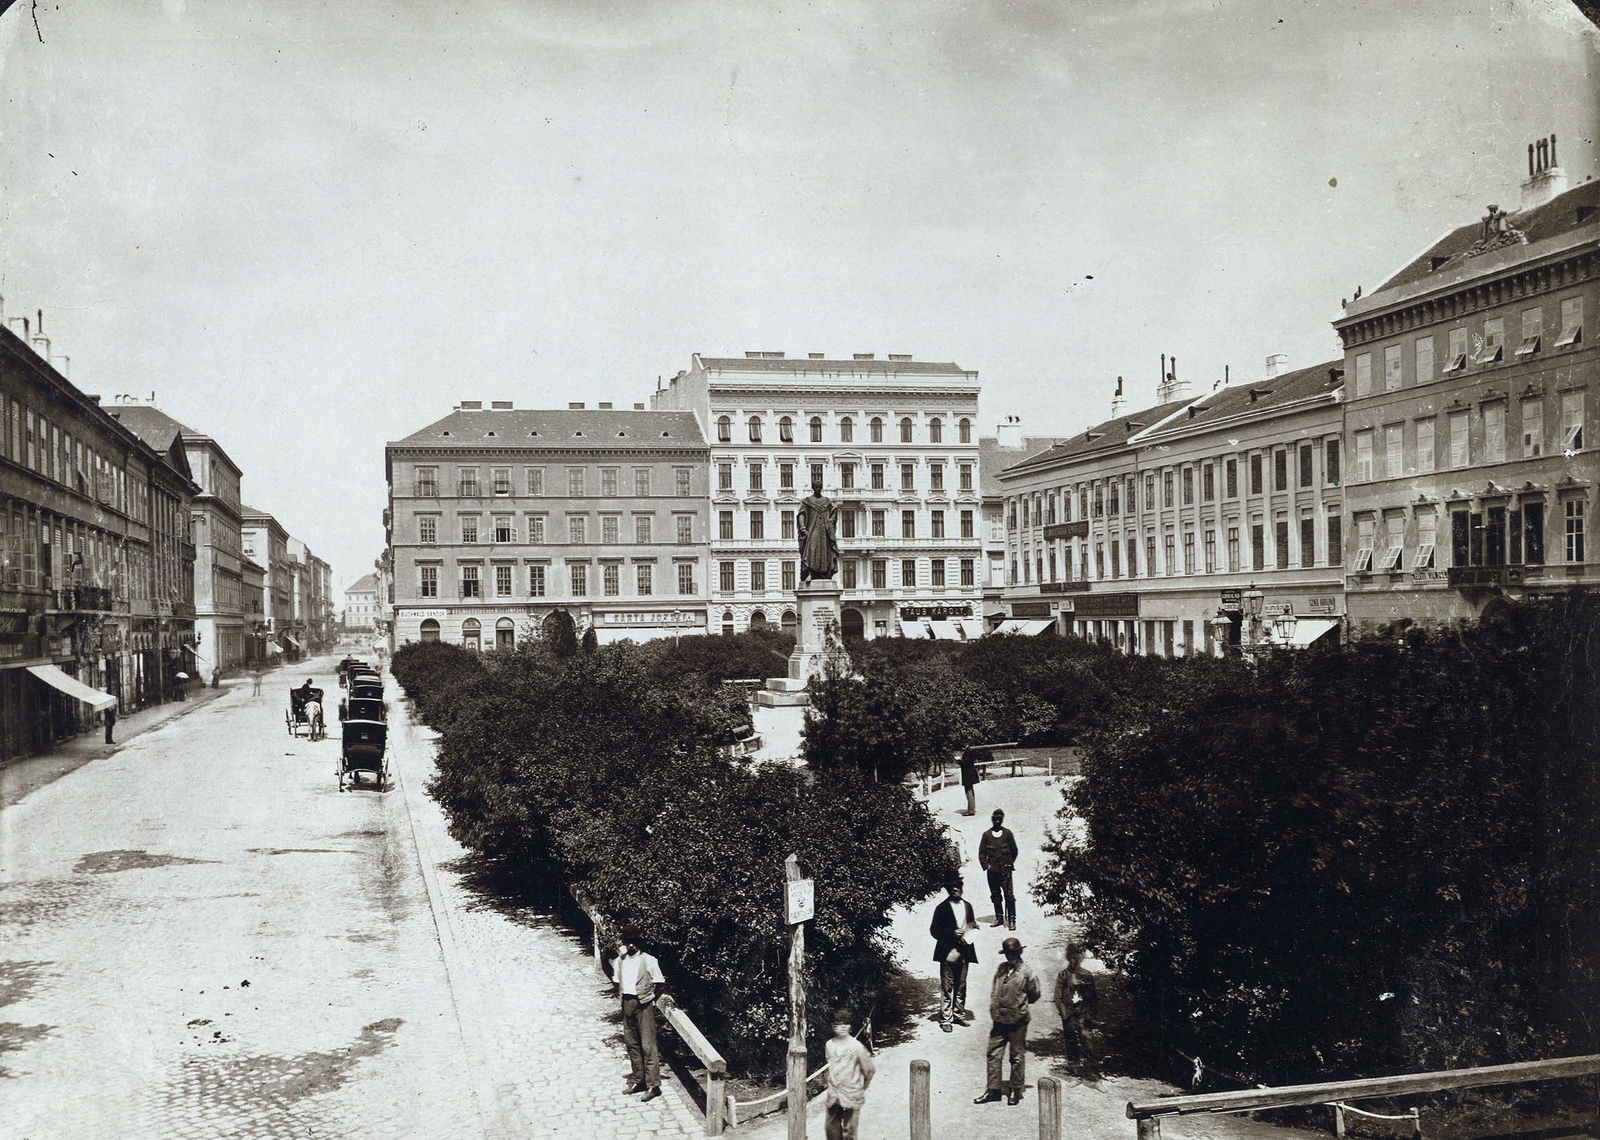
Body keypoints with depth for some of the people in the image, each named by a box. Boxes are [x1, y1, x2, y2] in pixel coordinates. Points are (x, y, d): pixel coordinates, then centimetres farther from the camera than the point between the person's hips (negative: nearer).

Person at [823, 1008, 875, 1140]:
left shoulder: (856, 1046, -13)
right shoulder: (829, 1045, 2)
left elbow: (870, 1069, -5)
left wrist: (862, 1087, 4)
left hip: (851, 1097, -5)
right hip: (833, 1096, 5)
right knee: (830, 1129, 11)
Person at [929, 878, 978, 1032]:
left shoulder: (967, 906, 9)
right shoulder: (942, 908, -7)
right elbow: (934, 931, -8)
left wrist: (973, 926, -4)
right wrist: (953, 933, -19)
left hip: (964, 951, 5)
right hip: (948, 952, -5)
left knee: (961, 986, 14)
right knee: (947, 987, -1)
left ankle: (959, 1014, 27)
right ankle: (945, 1019, 5)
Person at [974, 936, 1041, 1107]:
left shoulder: (1027, 972, -8)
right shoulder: (1002, 968, 6)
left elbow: (1034, 995, 2)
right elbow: (993, 989, 13)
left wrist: (1019, 1004, 9)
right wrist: (994, 1008, 3)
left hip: (1017, 1021, -5)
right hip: (999, 1020, 5)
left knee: (1017, 1056, 7)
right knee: (994, 1054, 7)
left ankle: (1015, 1091, 20)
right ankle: (993, 1089, 17)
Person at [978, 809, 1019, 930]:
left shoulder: (1007, 833, 0)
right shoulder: (987, 835, 4)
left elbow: (1014, 850, 8)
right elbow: (981, 853, 9)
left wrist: (1009, 863, 4)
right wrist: (986, 865, 0)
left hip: (1006, 870, -2)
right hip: (992, 870, 2)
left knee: (1009, 895, -8)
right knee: (995, 895, 9)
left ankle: (1011, 919, -4)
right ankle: (999, 917, 21)